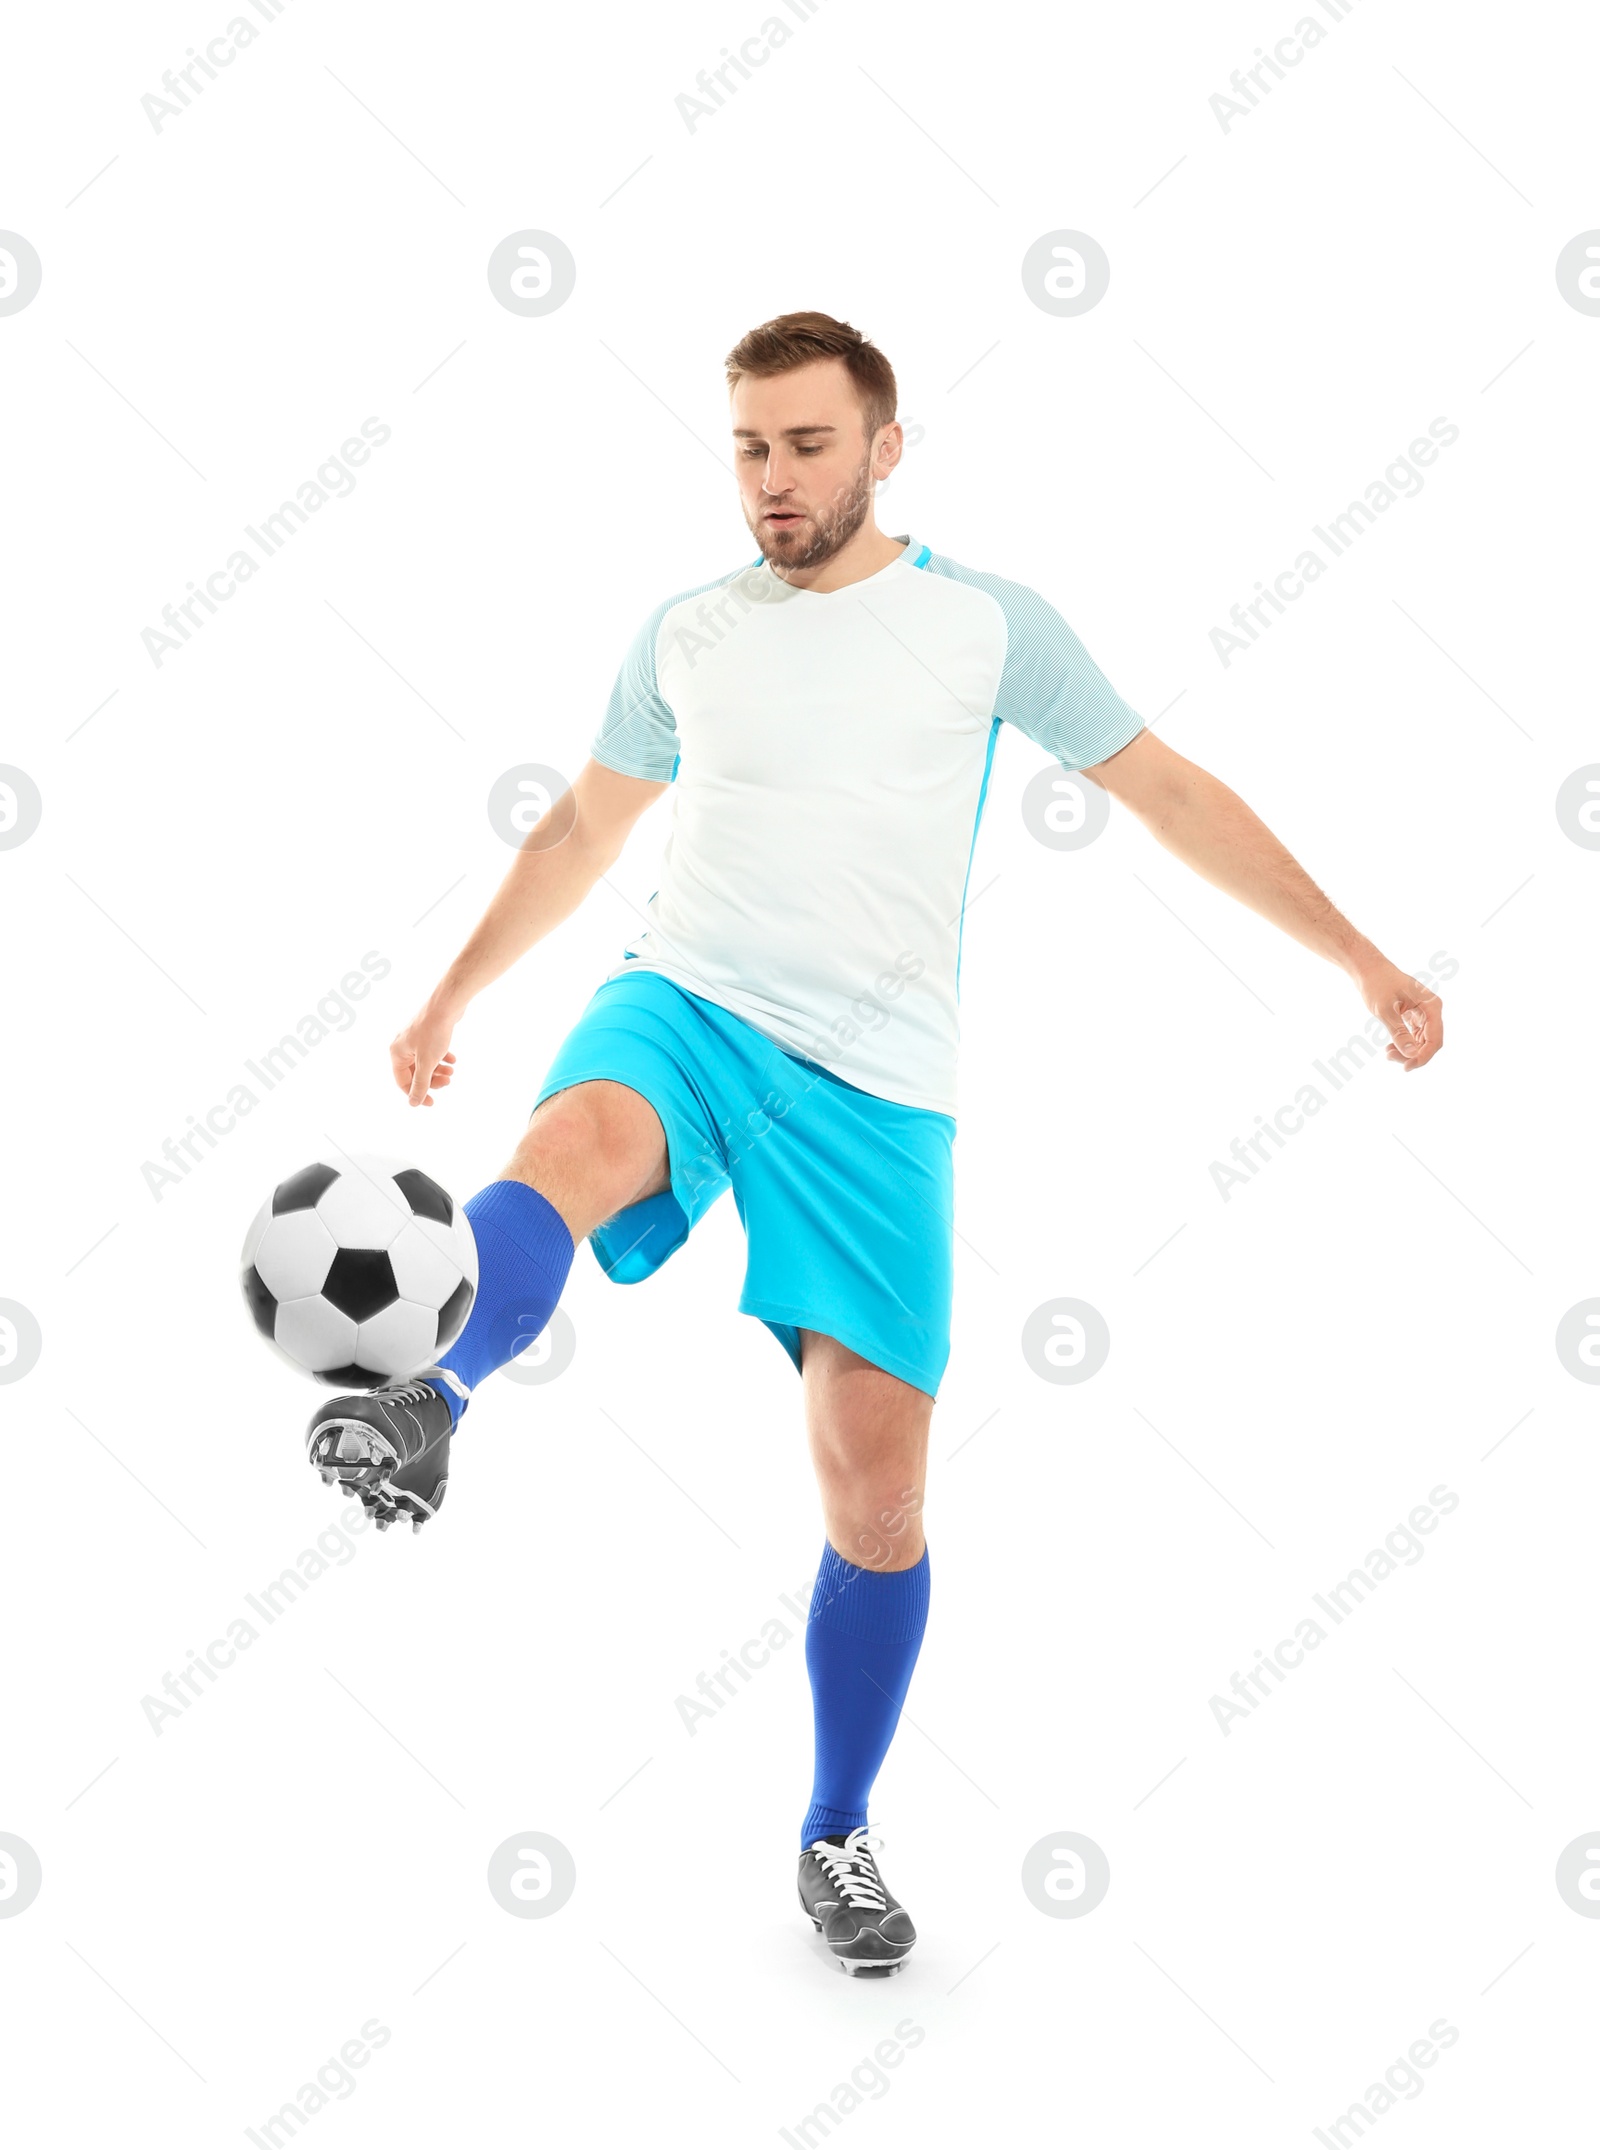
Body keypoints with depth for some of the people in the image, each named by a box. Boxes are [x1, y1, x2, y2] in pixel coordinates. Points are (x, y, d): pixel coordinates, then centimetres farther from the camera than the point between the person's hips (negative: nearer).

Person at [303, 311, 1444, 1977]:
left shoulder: (987, 623, 3)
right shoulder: (685, 636, 11)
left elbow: (1168, 793, 7)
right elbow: (583, 828, 25)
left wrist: (1361, 960, 4)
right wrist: (450, 997, 28)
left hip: (874, 1080, -1)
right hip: (685, 1002, 2)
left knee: (876, 1479, -2)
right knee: (571, 1145, -37)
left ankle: (838, 1838, 15)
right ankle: (427, 1406, -57)